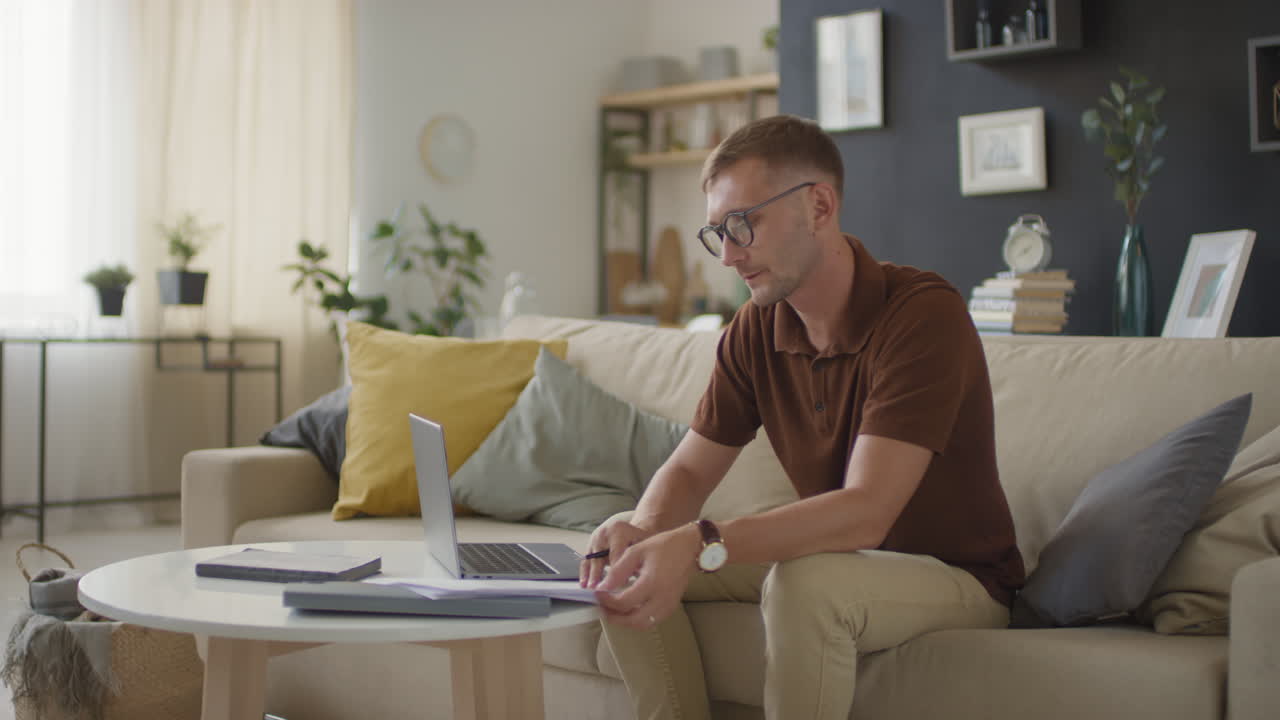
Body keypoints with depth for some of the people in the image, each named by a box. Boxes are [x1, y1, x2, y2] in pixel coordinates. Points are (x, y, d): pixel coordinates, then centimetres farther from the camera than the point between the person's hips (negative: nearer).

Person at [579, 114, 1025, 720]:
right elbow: (688, 469, 2)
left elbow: (866, 511, -32)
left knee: (805, 584, -37)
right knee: (628, 571, -8)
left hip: (956, 575, -6)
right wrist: (643, 528, -23)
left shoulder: (924, 314, -24)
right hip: (838, 560, 7)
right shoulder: (755, 330, -2)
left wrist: (701, 544, -44)